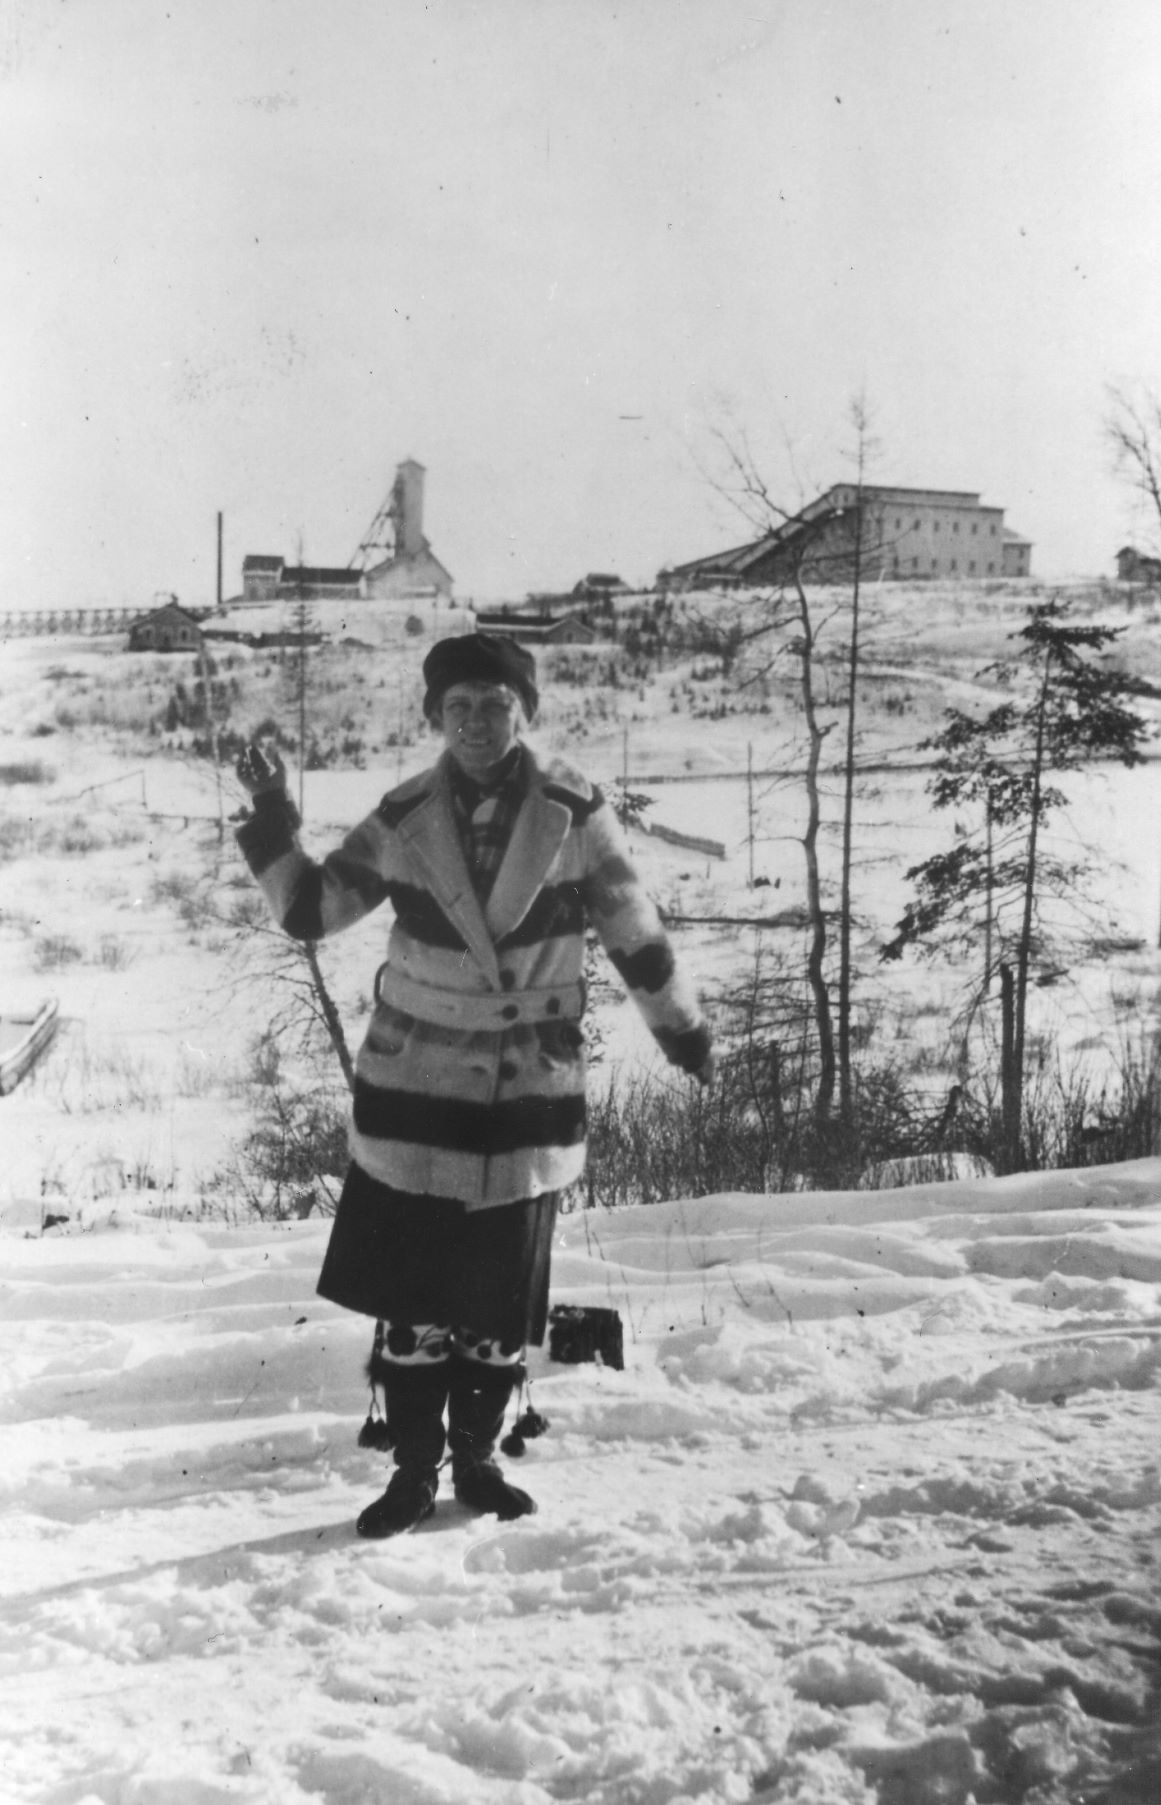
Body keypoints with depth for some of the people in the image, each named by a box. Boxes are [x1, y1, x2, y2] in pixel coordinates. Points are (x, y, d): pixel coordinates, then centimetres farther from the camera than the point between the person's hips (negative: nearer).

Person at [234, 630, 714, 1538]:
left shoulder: (574, 813, -6)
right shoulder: (407, 818, -3)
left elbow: (636, 932, 2)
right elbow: (308, 911, 1)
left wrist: (685, 1030, 10)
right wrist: (272, 820, -11)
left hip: (532, 1088, 0)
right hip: (415, 1088, 0)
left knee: (505, 1300, 9)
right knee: (409, 1295, 2)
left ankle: (477, 1457, 27)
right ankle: (414, 1468, 18)